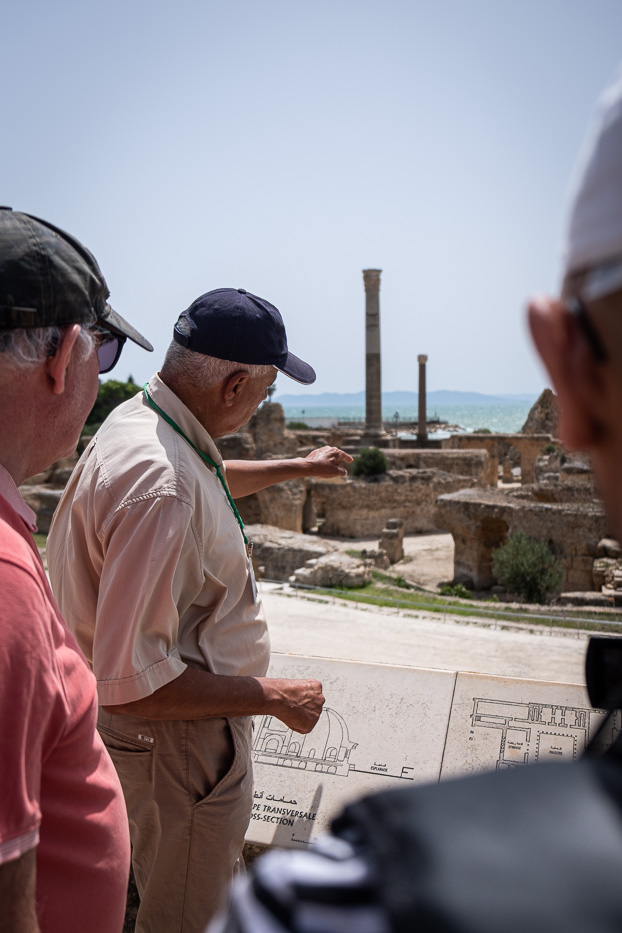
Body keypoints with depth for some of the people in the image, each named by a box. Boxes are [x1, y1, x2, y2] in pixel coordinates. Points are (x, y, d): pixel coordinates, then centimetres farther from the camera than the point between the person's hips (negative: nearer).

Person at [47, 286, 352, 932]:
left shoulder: (140, 418, -1)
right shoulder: (160, 487, -35)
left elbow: (212, 479, 24)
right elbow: (134, 684, -35)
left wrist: (299, 467, 33)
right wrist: (275, 697, -24)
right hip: (175, 737, -9)